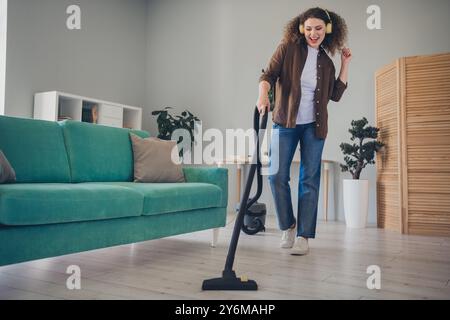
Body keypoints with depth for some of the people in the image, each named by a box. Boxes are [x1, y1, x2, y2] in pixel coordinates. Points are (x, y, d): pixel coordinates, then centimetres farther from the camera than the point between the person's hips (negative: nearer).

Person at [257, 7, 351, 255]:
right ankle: (287, 226, 15)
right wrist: (263, 94, -29)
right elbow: (268, 75, -8)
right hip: (285, 123, -2)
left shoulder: (326, 62, 10)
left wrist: (345, 65, 8)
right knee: (276, 175, -7)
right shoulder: (288, 49, 1)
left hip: (314, 126, 2)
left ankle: (303, 235, 7)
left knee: (310, 179, -1)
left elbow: (335, 95, 10)